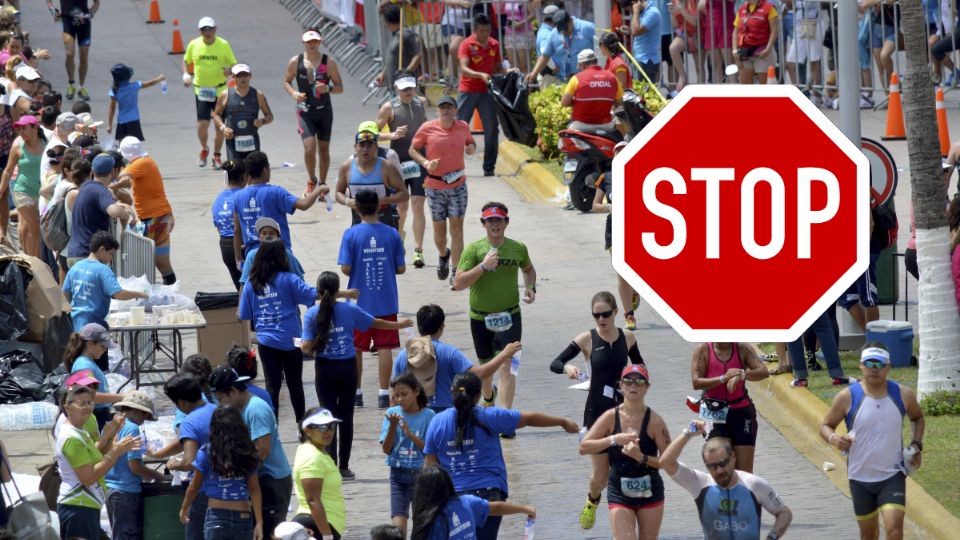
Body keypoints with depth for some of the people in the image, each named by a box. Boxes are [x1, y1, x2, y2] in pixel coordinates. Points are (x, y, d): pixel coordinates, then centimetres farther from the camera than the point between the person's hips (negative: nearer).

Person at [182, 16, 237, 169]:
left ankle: (217, 156, 20)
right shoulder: (193, 45, -1)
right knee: (202, 124, -9)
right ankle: (204, 149, 21)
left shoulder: (223, 45, -5)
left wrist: (229, 71, -22)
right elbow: (185, 62, 15)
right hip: (201, 90, 0)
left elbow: (233, 65, 1)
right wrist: (186, 74, -4)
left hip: (220, 90, 0)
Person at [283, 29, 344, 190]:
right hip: (305, 111, -1)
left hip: (324, 110, 1)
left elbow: (340, 88, 1)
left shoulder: (329, 63, -3)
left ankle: (322, 184, 23)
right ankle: (312, 180, 10)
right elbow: (286, 81, 11)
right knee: (309, 148, -14)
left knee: (323, 149, 7)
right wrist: (293, 93, -10)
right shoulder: (295, 62, -2)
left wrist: (328, 88, -21)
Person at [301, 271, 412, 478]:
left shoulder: (312, 314, -7)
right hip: (347, 368, 1)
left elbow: (306, 347, -12)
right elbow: (375, 323, 9)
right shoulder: (349, 310, -4)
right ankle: (344, 467, 10)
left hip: (325, 369, -1)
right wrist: (398, 325, 25)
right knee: (346, 417, 7)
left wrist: (310, 347, 12)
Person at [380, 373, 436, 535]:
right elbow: (386, 449, -2)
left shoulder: (428, 415, -5)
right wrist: (393, 426, -17)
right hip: (398, 474, 1)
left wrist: (410, 434, -21)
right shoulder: (392, 413, 1)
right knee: (398, 524, -10)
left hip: (420, 473, -1)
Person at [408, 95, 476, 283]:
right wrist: (425, 163, -16)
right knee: (439, 229, 8)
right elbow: (413, 149, 2)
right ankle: (443, 256, 40)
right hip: (435, 186, -1)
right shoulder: (427, 128, -6)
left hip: (457, 185, 1)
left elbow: (471, 143, 19)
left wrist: (472, 148, -6)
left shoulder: (463, 127, 2)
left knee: (457, 228, -6)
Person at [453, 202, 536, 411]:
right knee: (486, 364, 18)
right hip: (480, 317, 1)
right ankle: (488, 397, 47)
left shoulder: (518, 248, 0)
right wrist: (483, 266, -24)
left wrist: (530, 287, 3)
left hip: (509, 316, -1)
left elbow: (528, 269, 23)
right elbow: (459, 283, -15)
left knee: (505, 365, -14)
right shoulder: (474, 249, -7)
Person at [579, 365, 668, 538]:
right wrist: (613, 439, -20)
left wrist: (641, 458, -24)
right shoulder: (611, 417, -5)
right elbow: (583, 447, -8)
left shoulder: (654, 421, -9)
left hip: (649, 492, 0)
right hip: (619, 493, 0)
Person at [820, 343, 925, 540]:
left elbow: (917, 417, 17)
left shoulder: (903, 395, -4)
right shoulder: (847, 397, -9)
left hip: (893, 475, -1)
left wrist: (916, 445, 1)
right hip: (860, 477, 1)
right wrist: (834, 439, -21)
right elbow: (826, 426, 2)